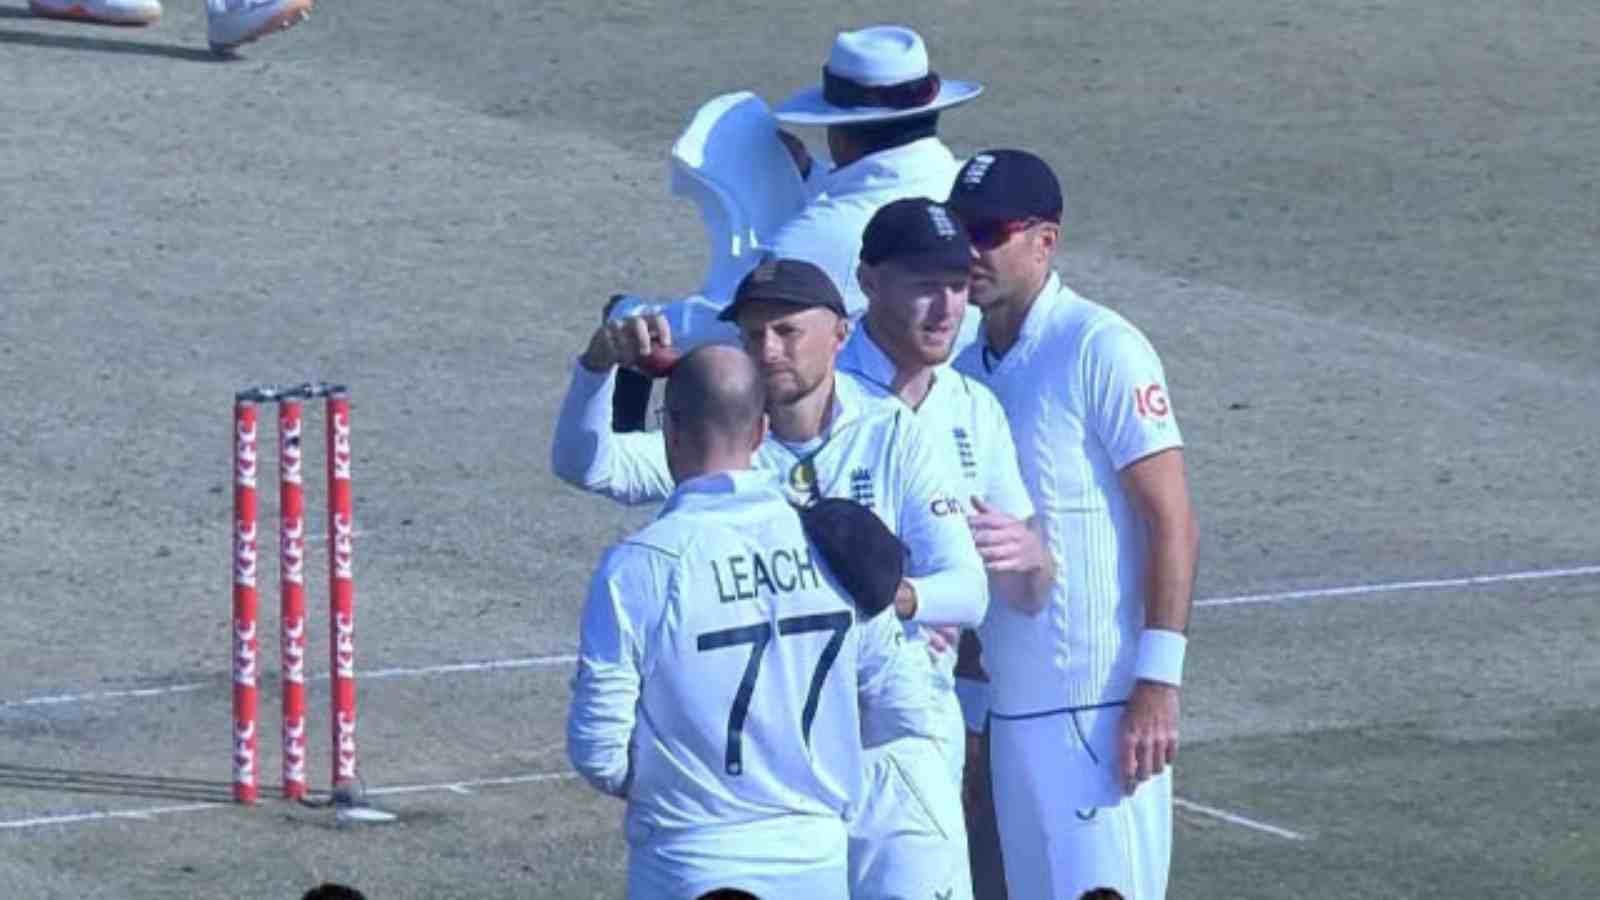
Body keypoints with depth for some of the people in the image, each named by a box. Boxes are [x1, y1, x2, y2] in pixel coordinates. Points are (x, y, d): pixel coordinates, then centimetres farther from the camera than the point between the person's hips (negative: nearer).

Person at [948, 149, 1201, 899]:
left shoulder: (1102, 352, -10)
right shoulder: (967, 369, 13)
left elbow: (1174, 525, -13)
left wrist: (1157, 684, -19)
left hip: (1101, 704, -8)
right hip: (1008, 701, 8)